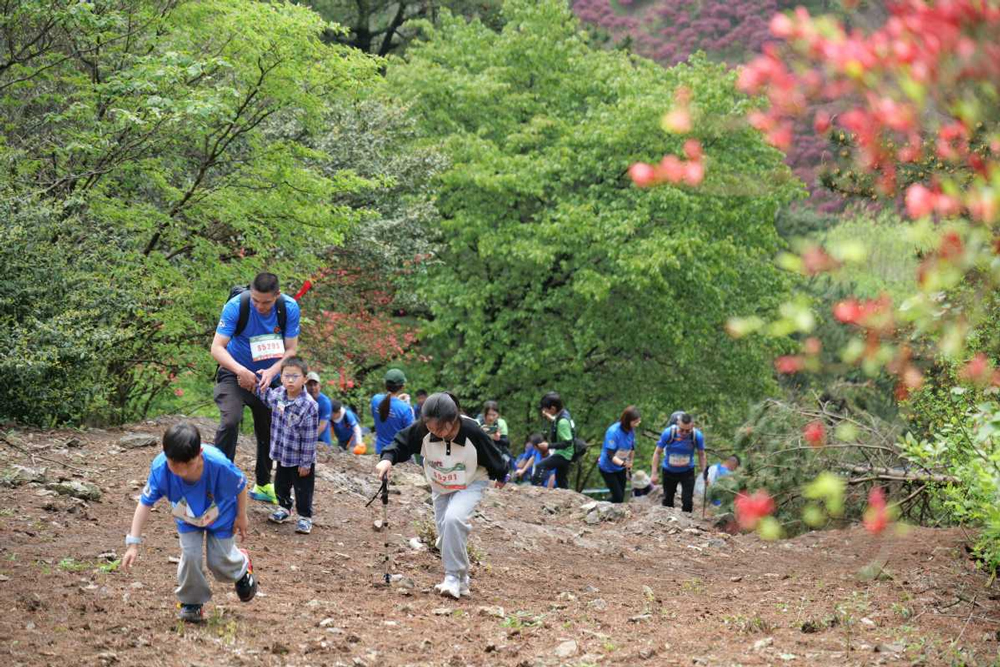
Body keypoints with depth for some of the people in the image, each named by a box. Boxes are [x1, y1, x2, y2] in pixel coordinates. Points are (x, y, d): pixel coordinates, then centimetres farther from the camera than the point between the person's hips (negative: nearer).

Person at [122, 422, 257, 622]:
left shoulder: (219, 464, -42)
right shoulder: (160, 468, -38)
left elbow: (241, 485, -21)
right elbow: (145, 503, -28)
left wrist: (241, 517, -6)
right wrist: (133, 543, -30)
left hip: (220, 515, -1)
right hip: (187, 519, 1)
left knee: (219, 563, 5)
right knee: (190, 556, -12)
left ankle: (242, 566, 41)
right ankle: (191, 602, 14)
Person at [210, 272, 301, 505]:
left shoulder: (289, 308, -18)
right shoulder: (235, 306, -26)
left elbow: (291, 349, -13)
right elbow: (217, 347, -26)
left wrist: (272, 371, -31)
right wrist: (241, 371, -40)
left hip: (269, 377, 4)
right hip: (235, 374, -4)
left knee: (270, 431, 13)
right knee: (230, 421, -26)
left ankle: (263, 485, 33)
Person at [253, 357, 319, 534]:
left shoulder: (309, 406, -26)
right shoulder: (278, 394, -7)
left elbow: (309, 438, -21)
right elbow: (267, 399, 21)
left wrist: (306, 463, -17)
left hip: (300, 458, -6)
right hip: (282, 453, 6)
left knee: (303, 489, 8)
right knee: (281, 484, 23)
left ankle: (305, 517, 24)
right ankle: (284, 507, 44)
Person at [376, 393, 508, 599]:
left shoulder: (472, 433, -33)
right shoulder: (423, 430, -27)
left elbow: (493, 457, -13)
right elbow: (401, 443, -12)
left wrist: (501, 476, 6)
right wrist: (388, 458, -35)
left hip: (470, 484, -5)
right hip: (440, 487, 5)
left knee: (454, 518, -29)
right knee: (445, 533, 6)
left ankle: (453, 577, -20)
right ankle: (461, 581, 25)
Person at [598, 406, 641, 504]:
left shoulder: (631, 430, -9)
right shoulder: (613, 432, -30)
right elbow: (610, 455, -33)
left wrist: (629, 464, 18)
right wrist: (623, 463, -49)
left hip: (621, 469, 7)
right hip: (608, 468, -7)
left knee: (621, 496, 11)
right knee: (618, 497, -10)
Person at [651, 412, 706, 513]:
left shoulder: (697, 436, -21)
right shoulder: (668, 432, -24)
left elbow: (701, 454, -3)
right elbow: (657, 452, -12)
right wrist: (654, 473, -13)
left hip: (687, 471, 0)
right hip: (669, 471, 0)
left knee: (687, 501, -8)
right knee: (667, 500, 13)